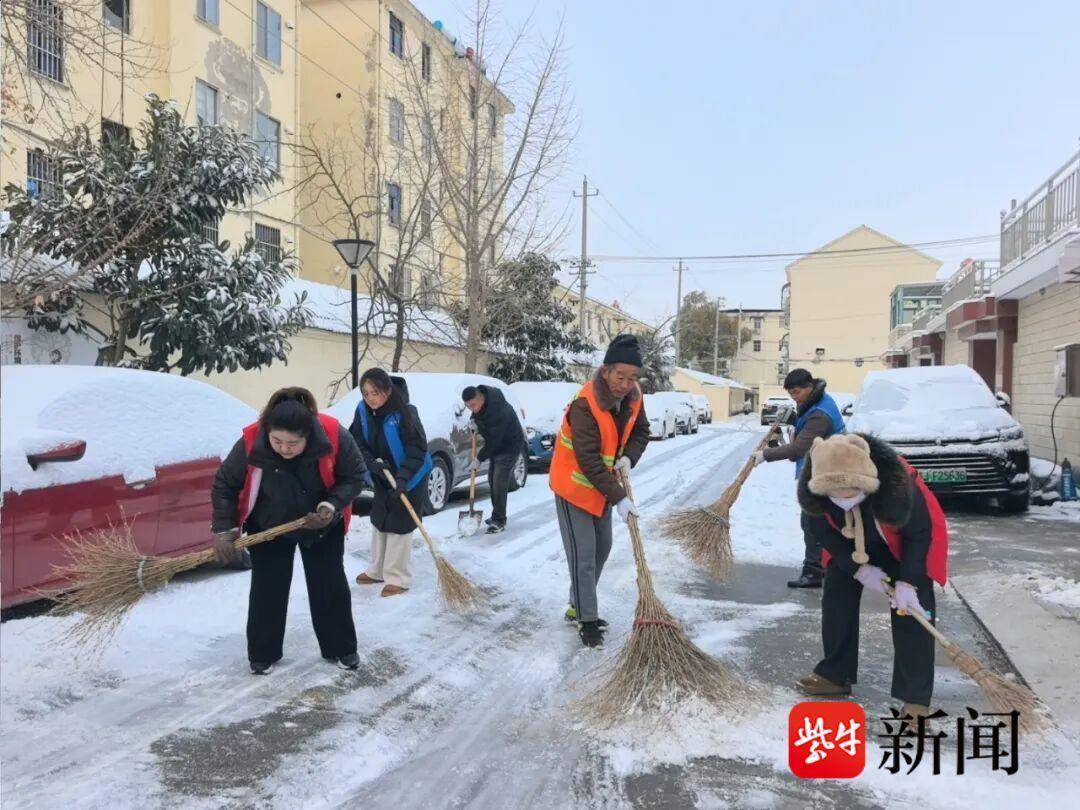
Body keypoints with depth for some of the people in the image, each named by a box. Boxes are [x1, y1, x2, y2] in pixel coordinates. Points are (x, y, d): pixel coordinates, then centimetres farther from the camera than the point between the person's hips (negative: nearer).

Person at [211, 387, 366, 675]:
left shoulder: (334, 436, -32)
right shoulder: (250, 443, -30)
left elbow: (354, 476, -15)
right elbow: (223, 485, -13)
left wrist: (332, 507, -28)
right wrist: (223, 530, -18)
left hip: (323, 525, 1)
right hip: (267, 527, 0)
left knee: (331, 585, 7)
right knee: (267, 588, 3)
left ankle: (341, 649, 23)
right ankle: (263, 655, 21)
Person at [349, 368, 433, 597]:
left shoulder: (404, 412, -26)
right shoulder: (363, 411, -10)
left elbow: (417, 449, -26)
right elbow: (357, 443, -5)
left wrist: (403, 478, -36)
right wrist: (373, 463, -22)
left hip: (409, 479, -6)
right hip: (381, 479, 6)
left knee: (399, 527, -4)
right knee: (379, 523, 16)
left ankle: (398, 578, 7)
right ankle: (378, 570, 31)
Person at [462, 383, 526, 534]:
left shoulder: (497, 411, -35)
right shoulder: (479, 402, -7)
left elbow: (493, 441, -29)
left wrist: (479, 459, -21)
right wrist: (475, 420, -1)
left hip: (509, 446, -10)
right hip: (496, 446, 10)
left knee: (499, 484, -13)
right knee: (492, 481, 15)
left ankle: (499, 522, -6)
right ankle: (497, 516, 27)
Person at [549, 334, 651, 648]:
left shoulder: (633, 396, -9)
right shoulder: (585, 404, -31)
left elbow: (640, 431, 7)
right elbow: (589, 460, -32)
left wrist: (628, 458, -14)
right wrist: (619, 498, -32)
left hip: (603, 485, 8)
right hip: (575, 486, -8)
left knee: (602, 548, 17)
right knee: (583, 556, -6)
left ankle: (578, 606, 33)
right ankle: (587, 621, 7)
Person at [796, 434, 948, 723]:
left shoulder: (898, 485, -43)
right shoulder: (811, 490, -34)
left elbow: (921, 532, -24)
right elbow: (822, 531, -13)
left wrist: (907, 581, -26)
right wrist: (859, 568, -16)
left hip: (907, 543, -3)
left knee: (912, 611, -11)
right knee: (836, 598, 4)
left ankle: (916, 698, -3)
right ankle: (835, 675, 20)